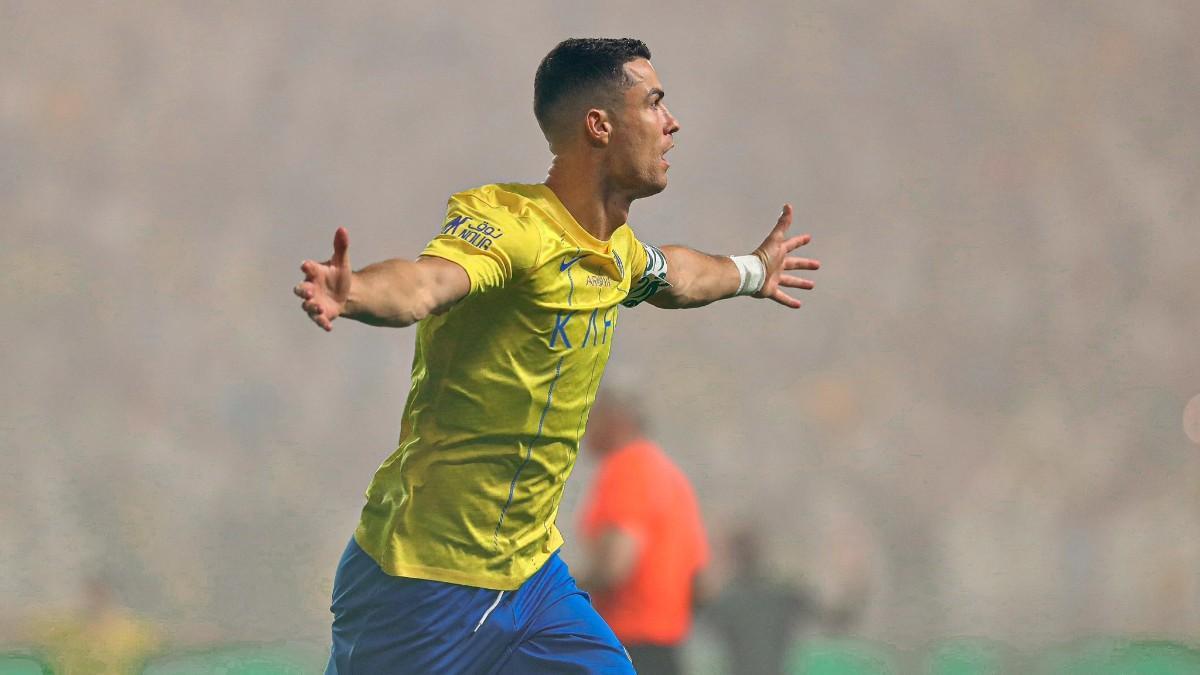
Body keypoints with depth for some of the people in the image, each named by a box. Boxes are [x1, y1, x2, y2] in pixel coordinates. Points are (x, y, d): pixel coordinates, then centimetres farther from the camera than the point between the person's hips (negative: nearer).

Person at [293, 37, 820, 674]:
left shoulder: (618, 251, 9)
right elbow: (424, 282, -41)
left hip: (530, 572, 8)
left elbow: (669, 275, 34)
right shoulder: (506, 221, -20)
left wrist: (750, 273, 52)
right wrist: (353, 293, -63)